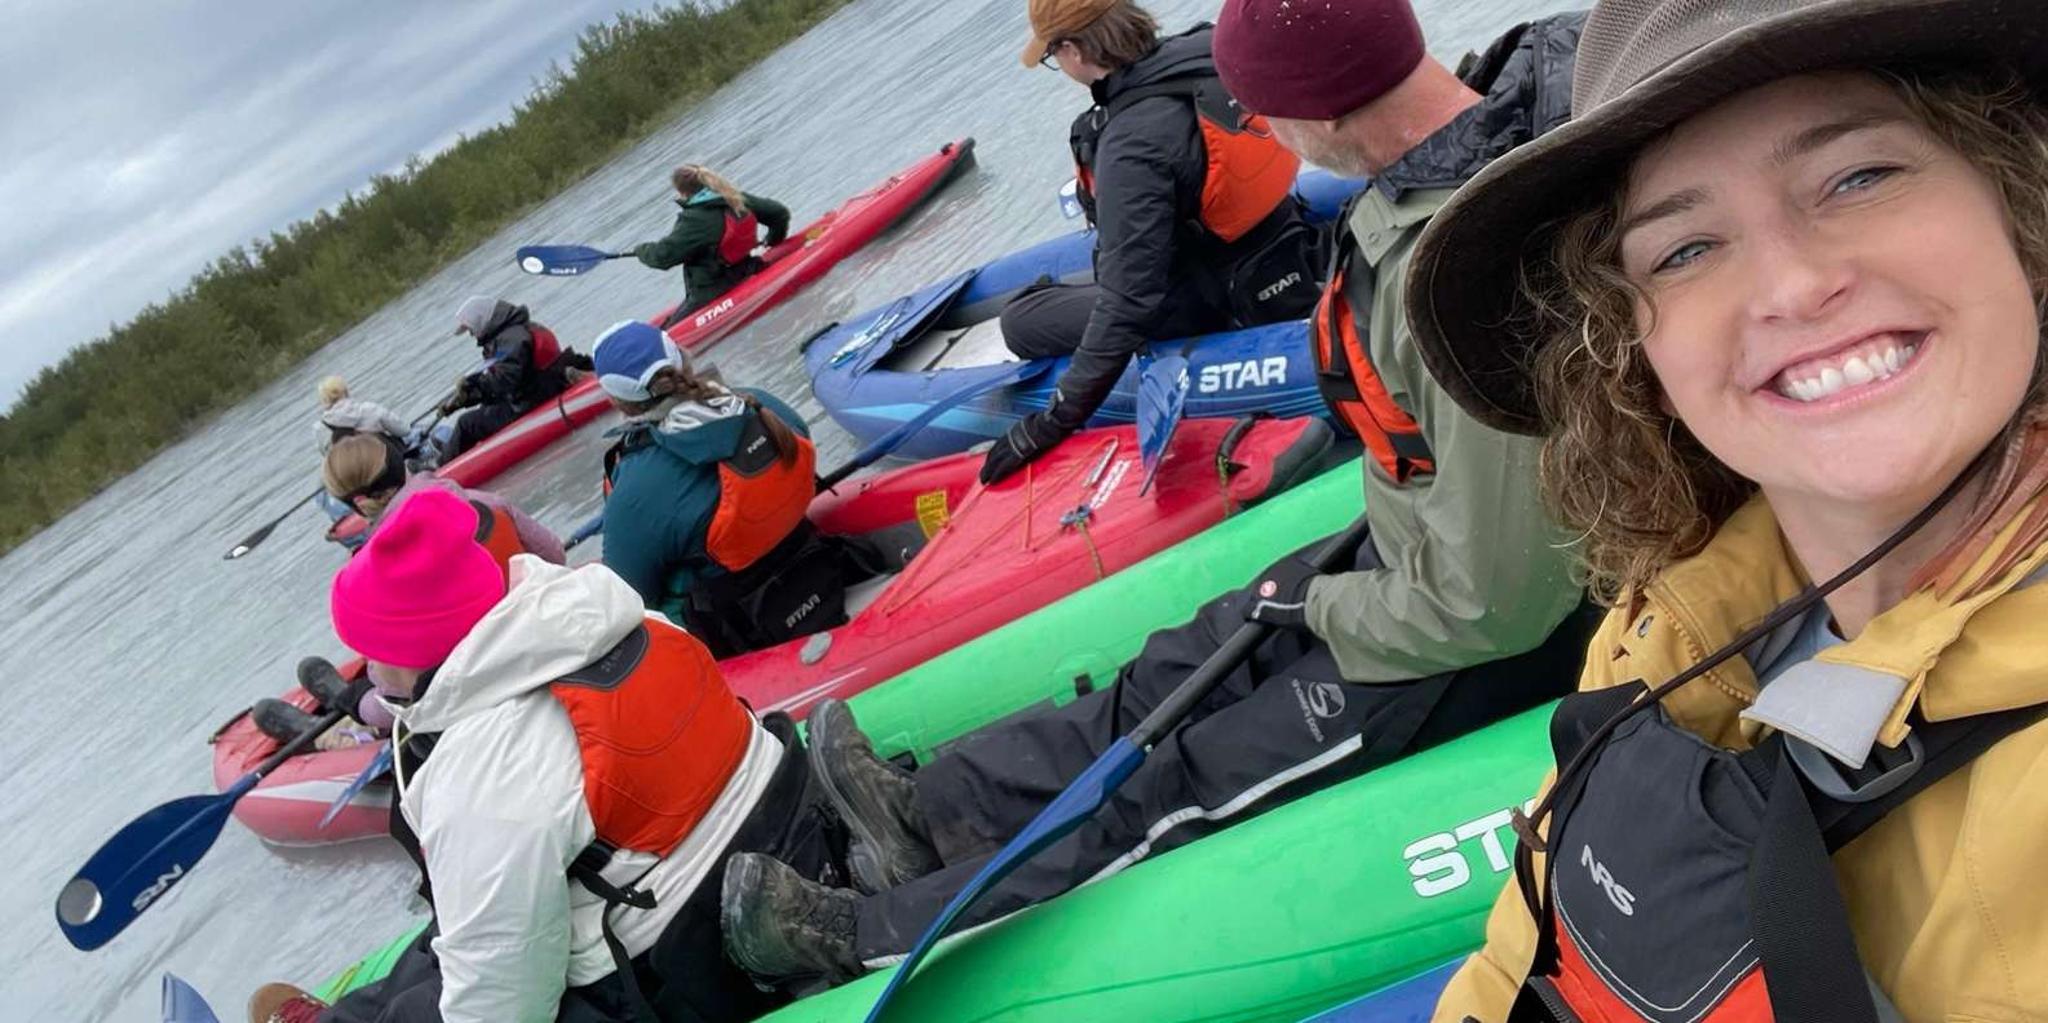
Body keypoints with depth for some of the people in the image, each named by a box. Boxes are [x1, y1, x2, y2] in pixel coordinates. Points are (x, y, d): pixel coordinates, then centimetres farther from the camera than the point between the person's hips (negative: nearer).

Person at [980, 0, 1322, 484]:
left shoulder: (1132, 144, -33)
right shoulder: (1206, 48, -12)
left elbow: (1127, 303, -32)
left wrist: (1054, 421, -24)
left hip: (1225, 300, -8)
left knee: (1020, 322, -4)